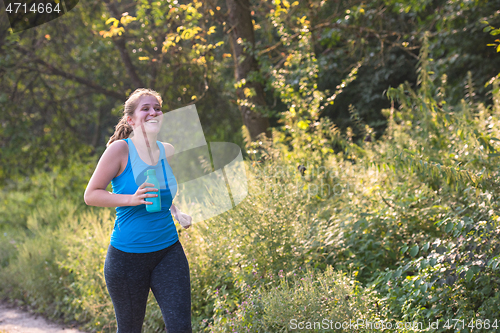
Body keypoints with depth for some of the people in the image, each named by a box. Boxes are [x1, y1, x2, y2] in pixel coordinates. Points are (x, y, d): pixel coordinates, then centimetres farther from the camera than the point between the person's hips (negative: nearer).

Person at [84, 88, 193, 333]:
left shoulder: (167, 151, 5)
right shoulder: (120, 150, -10)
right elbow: (91, 195, -8)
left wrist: (179, 213, 4)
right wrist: (131, 199, -22)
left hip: (168, 252, 4)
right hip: (127, 256, -4)